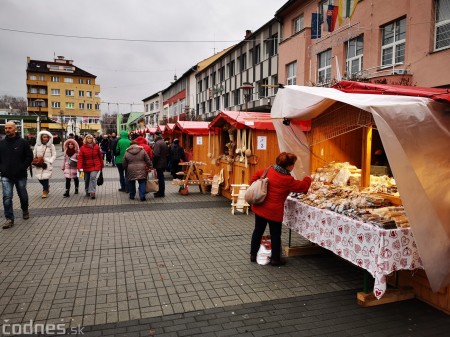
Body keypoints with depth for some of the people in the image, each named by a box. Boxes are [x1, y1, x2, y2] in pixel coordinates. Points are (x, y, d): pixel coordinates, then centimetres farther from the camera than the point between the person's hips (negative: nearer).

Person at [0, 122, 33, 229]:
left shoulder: (23, 142, -4)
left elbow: (29, 156, -3)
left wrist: (23, 168, -10)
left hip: (20, 175, -1)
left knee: (23, 195, 14)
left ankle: (25, 210, 39)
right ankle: (9, 219, 2)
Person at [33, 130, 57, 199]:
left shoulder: (51, 145, -1)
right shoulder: (37, 145, 6)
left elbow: (54, 155, 0)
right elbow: (34, 154, 11)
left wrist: (49, 162, -11)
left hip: (47, 164, -3)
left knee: (46, 177, -10)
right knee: (40, 178, 4)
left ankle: (45, 191, 7)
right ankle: (47, 187, 32)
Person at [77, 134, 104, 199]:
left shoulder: (96, 146, 0)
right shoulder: (83, 148, -4)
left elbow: (100, 156, 7)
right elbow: (80, 158, -10)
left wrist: (101, 165, 10)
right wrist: (80, 167, -20)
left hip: (95, 166, -1)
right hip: (86, 166, 2)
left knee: (93, 177, -20)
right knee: (86, 180, 13)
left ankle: (92, 192, -19)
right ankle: (87, 192, 32)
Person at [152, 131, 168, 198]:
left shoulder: (157, 143, -17)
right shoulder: (164, 143, 13)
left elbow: (156, 155, -23)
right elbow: (166, 153, 18)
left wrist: (153, 164, -16)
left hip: (159, 164, -9)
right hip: (164, 163, 9)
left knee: (160, 178, -4)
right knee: (161, 177, 16)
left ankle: (161, 193, 2)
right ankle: (161, 191, 25)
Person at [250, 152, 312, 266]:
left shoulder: (269, 170, 0)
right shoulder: (287, 180, -18)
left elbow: (255, 177, 10)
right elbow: (302, 186, -6)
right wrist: (308, 179, 15)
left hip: (260, 207, 6)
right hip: (274, 211, -6)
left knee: (258, 231, 17)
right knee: (275, 235, 10)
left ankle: (253, 255, 29)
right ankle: (275, 259, 22)